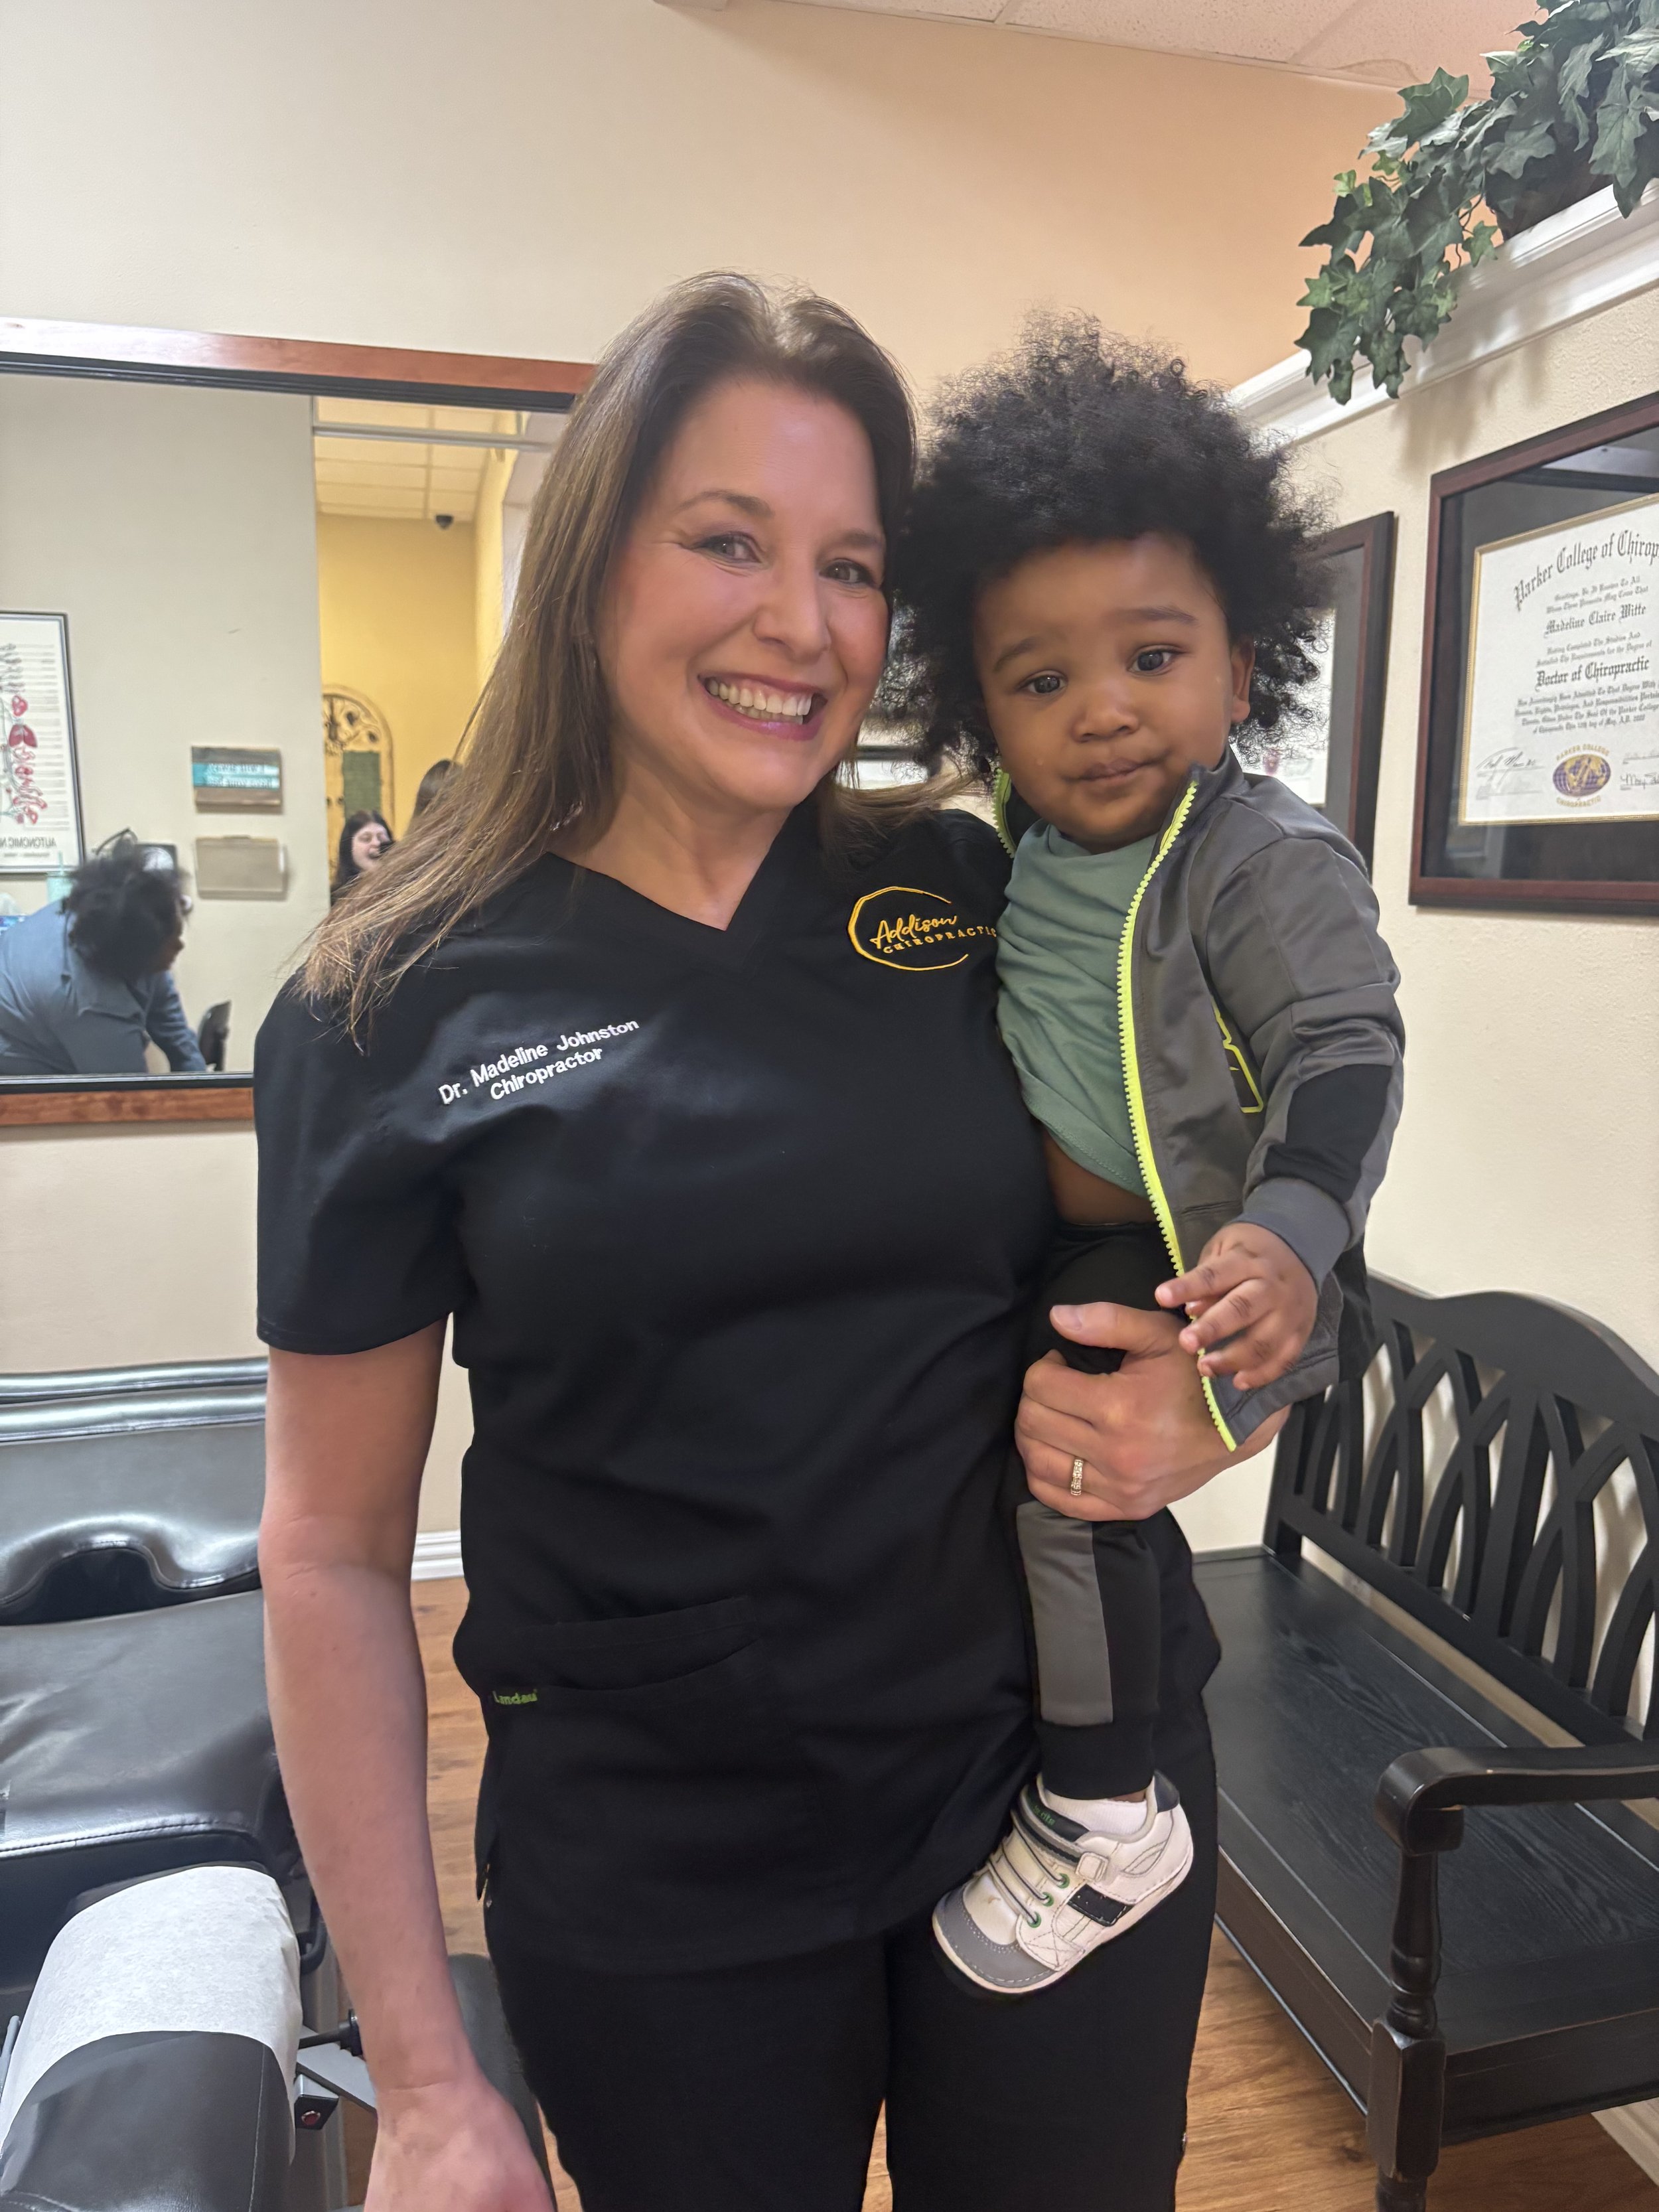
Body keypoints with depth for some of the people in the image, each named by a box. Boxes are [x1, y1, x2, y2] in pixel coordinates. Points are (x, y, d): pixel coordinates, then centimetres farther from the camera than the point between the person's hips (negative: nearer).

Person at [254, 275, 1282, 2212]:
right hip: (656, 1892, -1)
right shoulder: (393, 1009, -9)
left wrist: (1200, 1416, -16)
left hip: (1079, 1788, 2)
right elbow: (335, 1549, -5)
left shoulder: (986, 900, -4)